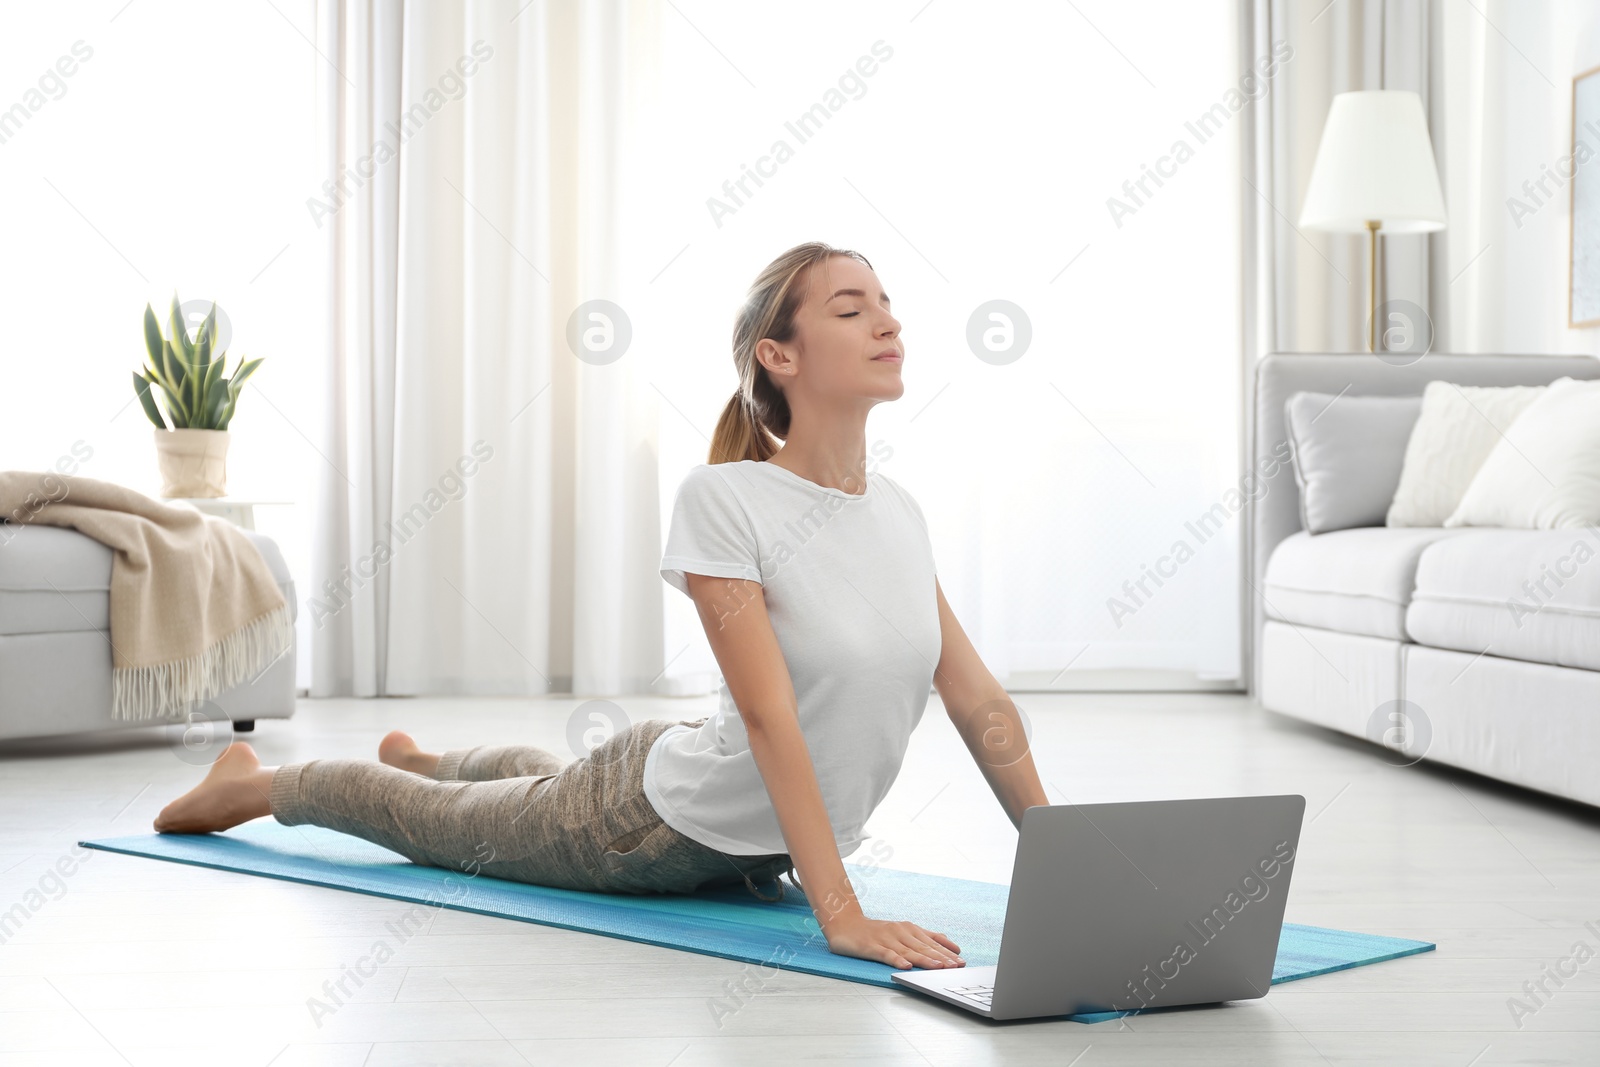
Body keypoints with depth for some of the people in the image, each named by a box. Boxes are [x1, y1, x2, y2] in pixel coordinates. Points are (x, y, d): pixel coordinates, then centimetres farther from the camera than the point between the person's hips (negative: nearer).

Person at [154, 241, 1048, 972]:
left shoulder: (899, 511, -9)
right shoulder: (724, 499, -30)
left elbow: (981, 701, -6)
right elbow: (770, 717, -35)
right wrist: (841, 913, -39)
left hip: (766, 850, 6)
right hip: (660, 826, -6)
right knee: (443, 824, 19)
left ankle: (421, 760, 66)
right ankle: (251, 784, 47)